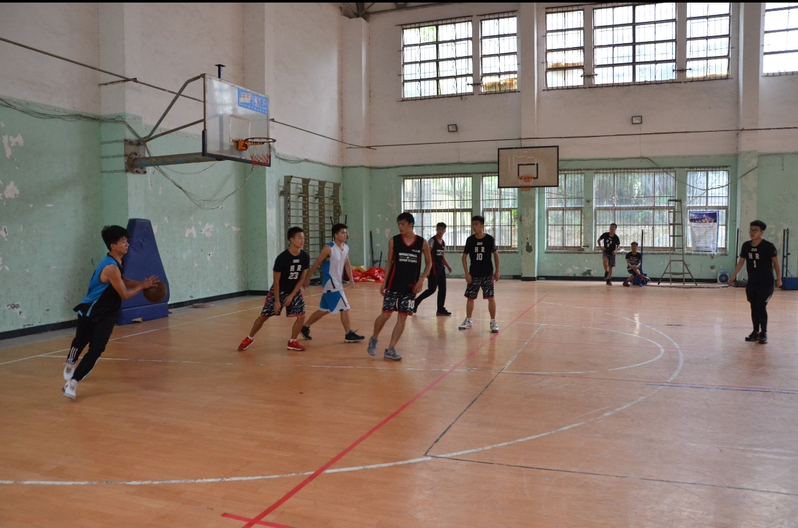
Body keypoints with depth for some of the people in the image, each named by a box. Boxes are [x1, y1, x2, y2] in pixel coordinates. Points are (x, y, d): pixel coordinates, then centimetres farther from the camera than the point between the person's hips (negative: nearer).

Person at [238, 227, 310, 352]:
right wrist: (277, 301, -16)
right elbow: (276, 280, -16)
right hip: (278, 290, -3)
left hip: (294, 291, 3)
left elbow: (302, 278, -2)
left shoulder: (305, 257, -11)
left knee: (301, 316, -11)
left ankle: (292, 342, 8)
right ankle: (249, 338, 25)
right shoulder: (282, 258, -23)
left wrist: (292, 296, -8)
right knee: (263, 316, 3)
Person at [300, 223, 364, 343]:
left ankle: (305, 328, 30)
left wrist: (351, 278, 6)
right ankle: (349, 335, 1)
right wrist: (307, 279, -5)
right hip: (330, 283, -8)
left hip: (338, 283, 8)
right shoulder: (329, 248, -16)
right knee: (344, 308, -8)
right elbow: (316, 264, -10)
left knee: (324, 310, 17)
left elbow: (347, 264, 16)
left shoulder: (346, 248, 7)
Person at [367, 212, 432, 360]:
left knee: (402, 318, 0)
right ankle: (374, 339, 23)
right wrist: (384, 282, 3)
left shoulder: (422, 243, -2)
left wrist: (421, 279, -5)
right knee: (385, 314, -4)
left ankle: (390, 350, 9)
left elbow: (428, 263, 8)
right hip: (393, 284, -1)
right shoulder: (393, 241, -1)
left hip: (410, 286, 1)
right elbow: (390, 262, 7)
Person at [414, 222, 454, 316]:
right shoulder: (432, 240, -9)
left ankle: (441, 309, 10)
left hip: (441, 269, 8)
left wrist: (448, 266, 10)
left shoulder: (443, 242, 15)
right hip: (433, 269, -8)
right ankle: (416, 302, 9)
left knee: (442, 289, 4)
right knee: (432, 289, -6)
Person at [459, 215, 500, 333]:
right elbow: (464, 256, 4)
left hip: (488, 274, -2)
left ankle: (493, 322, 6)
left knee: (491, 297, -7)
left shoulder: (489, 239, -5)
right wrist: (467, 273, -3)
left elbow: (495, 254, 6)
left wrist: (497, 271, 4)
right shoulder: (470, 240, -2)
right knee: (470, 297, 7)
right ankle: (468, 321, 24)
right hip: (473, 274, 2)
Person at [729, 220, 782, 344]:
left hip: (766, 282, -5)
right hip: (752, 282, 5)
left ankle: (764, 333, 8)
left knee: (761, 307, -5)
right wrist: (733, 276, 7)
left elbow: (776, 262, -4)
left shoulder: (768, 246, -10)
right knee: (754, 307, 9)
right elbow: (741, 262, 11)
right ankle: (756, 332, 18)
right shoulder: (746, 246, 4)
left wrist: (778, 279, -4)